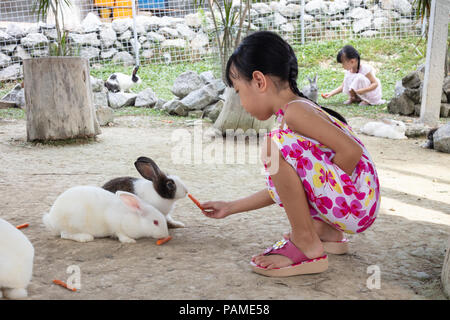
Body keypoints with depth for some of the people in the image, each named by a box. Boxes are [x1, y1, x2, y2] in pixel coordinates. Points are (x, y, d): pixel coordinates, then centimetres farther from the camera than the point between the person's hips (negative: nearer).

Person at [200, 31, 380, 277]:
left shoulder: (295, 110, -16)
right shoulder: (296, 110, 14)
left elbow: (352, 151, -26)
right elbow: (283, 187, 21)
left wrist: (324, 188, -11)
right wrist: (230, 208, 26)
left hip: (356, 204, -10)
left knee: (276, 144, -24)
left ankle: (307, 247, -14)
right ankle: (327, 233, 19)